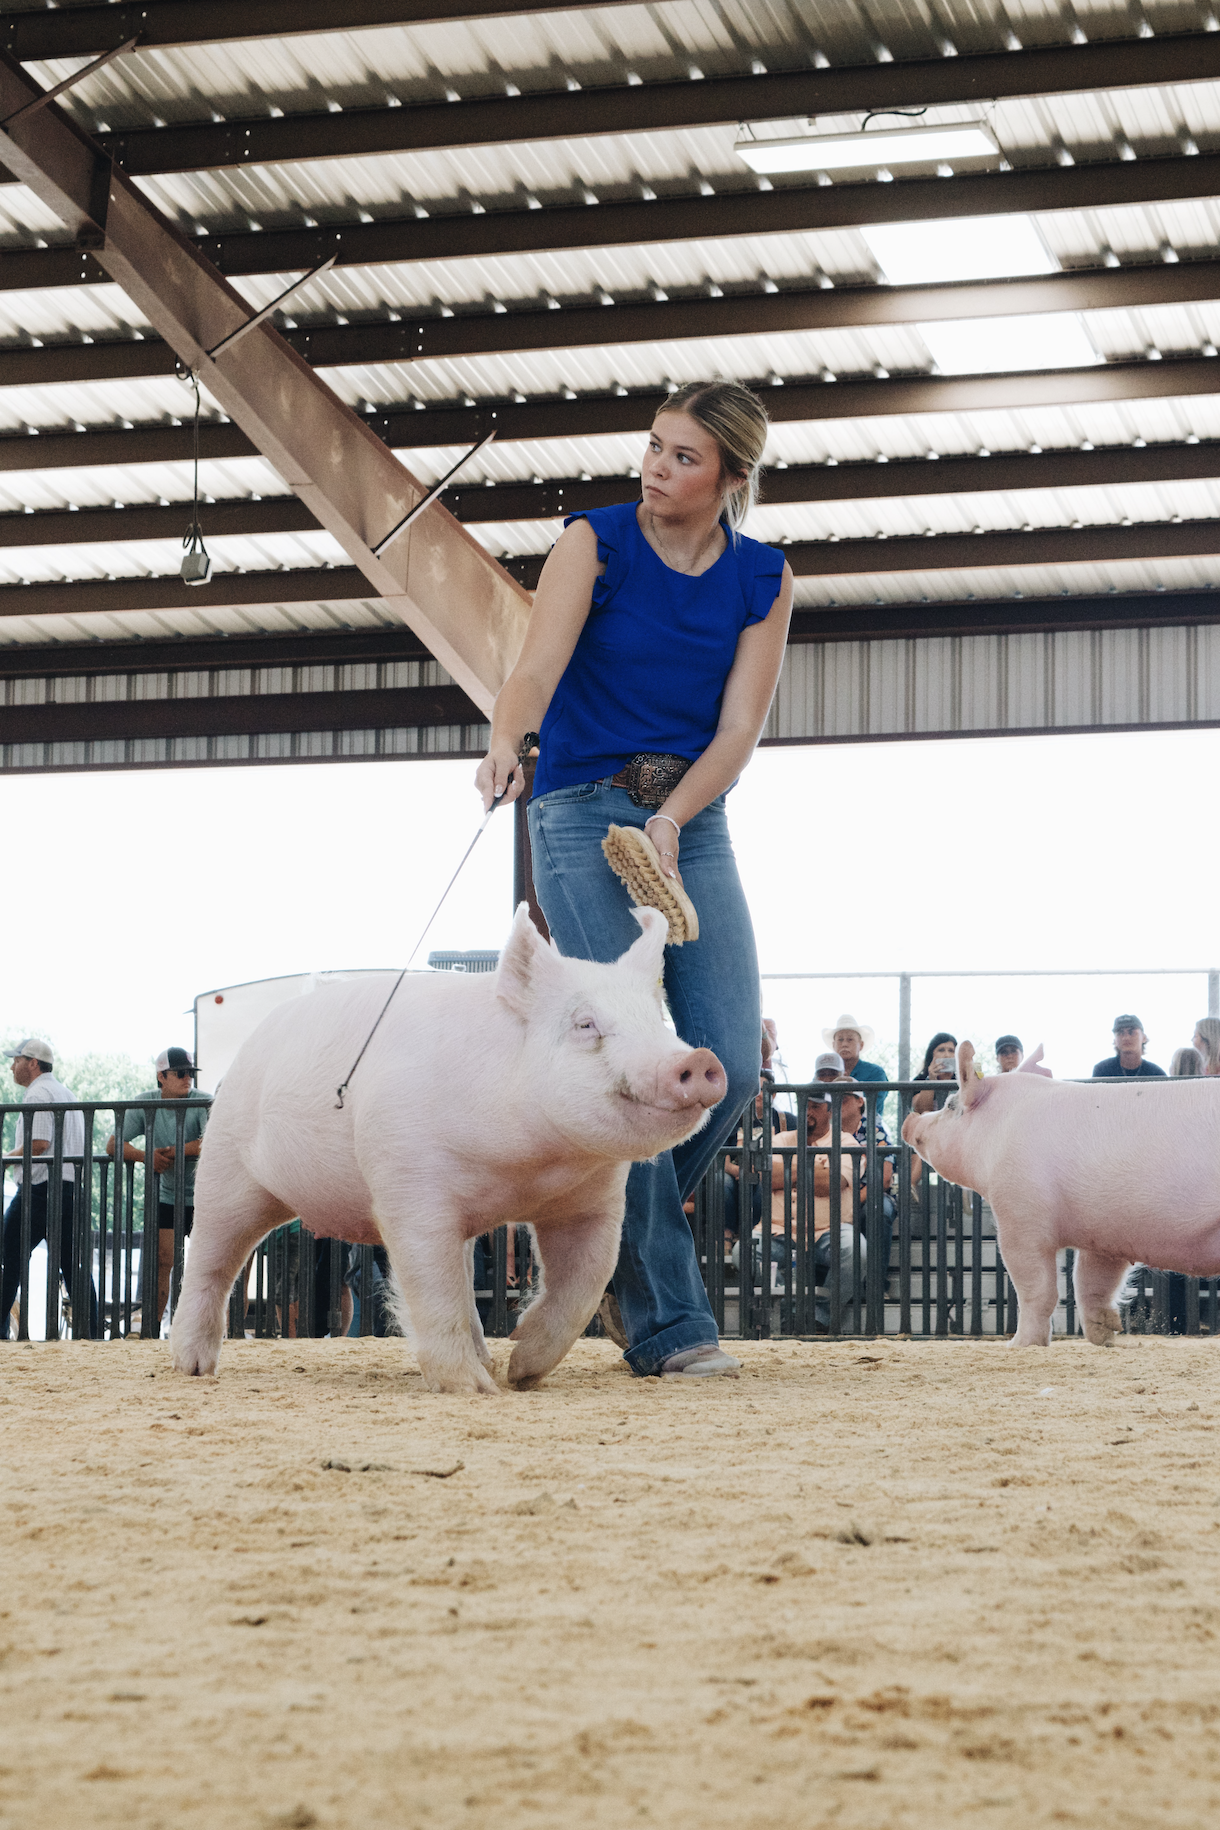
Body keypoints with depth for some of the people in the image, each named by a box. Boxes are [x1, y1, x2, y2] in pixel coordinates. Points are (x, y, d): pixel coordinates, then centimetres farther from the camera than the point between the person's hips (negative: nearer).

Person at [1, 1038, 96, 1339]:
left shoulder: (38, 1094, -7)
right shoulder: (66, 1092, 21)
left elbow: (38, 1144, -18)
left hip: (40, 1189, -8)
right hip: (72, 1188, 8)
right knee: (75, 1265, 5)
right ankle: (91, 1333, 0)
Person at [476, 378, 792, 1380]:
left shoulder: (763, 580, 4)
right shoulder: (595, 541, -5)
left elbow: (739, 729, -2)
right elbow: (538, 666, -20)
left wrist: (671, 820, -19)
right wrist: (505, 744, -41)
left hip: (693, 821, 4)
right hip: (583, 814, -4)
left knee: (728, 1065, -7)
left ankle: (620, 1228, 20)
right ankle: (666, 1321, -11)